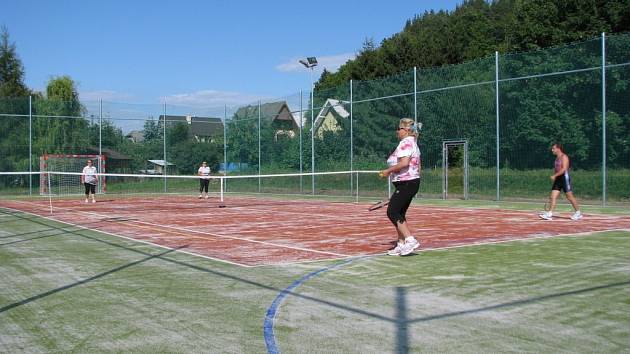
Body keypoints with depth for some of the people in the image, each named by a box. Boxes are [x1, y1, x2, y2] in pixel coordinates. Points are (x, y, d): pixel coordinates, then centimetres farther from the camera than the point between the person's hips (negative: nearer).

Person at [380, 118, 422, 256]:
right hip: (413, 181, 11)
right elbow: (417, 168, 23)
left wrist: (388, 171, -16)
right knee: (399, 214, 13)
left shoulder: (406, 143, -13)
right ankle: (401, 244, 15)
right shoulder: (413, 143, 20)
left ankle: (410, 240, -14)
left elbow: (404, 163, -27)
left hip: (406, 183, -11)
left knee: (392, 212, -10)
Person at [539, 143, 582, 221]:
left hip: (564, 178, -8)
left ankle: (578, 213, 12)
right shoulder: (557, 158, 15)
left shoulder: (564, 157, -10)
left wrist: (554, 176, -21)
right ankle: (549, 214, -7)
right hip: (557, 179, 8)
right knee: (553, 196, -2)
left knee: (570, 196, -1)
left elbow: (564, 169, -20)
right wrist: (554, 177, 15)